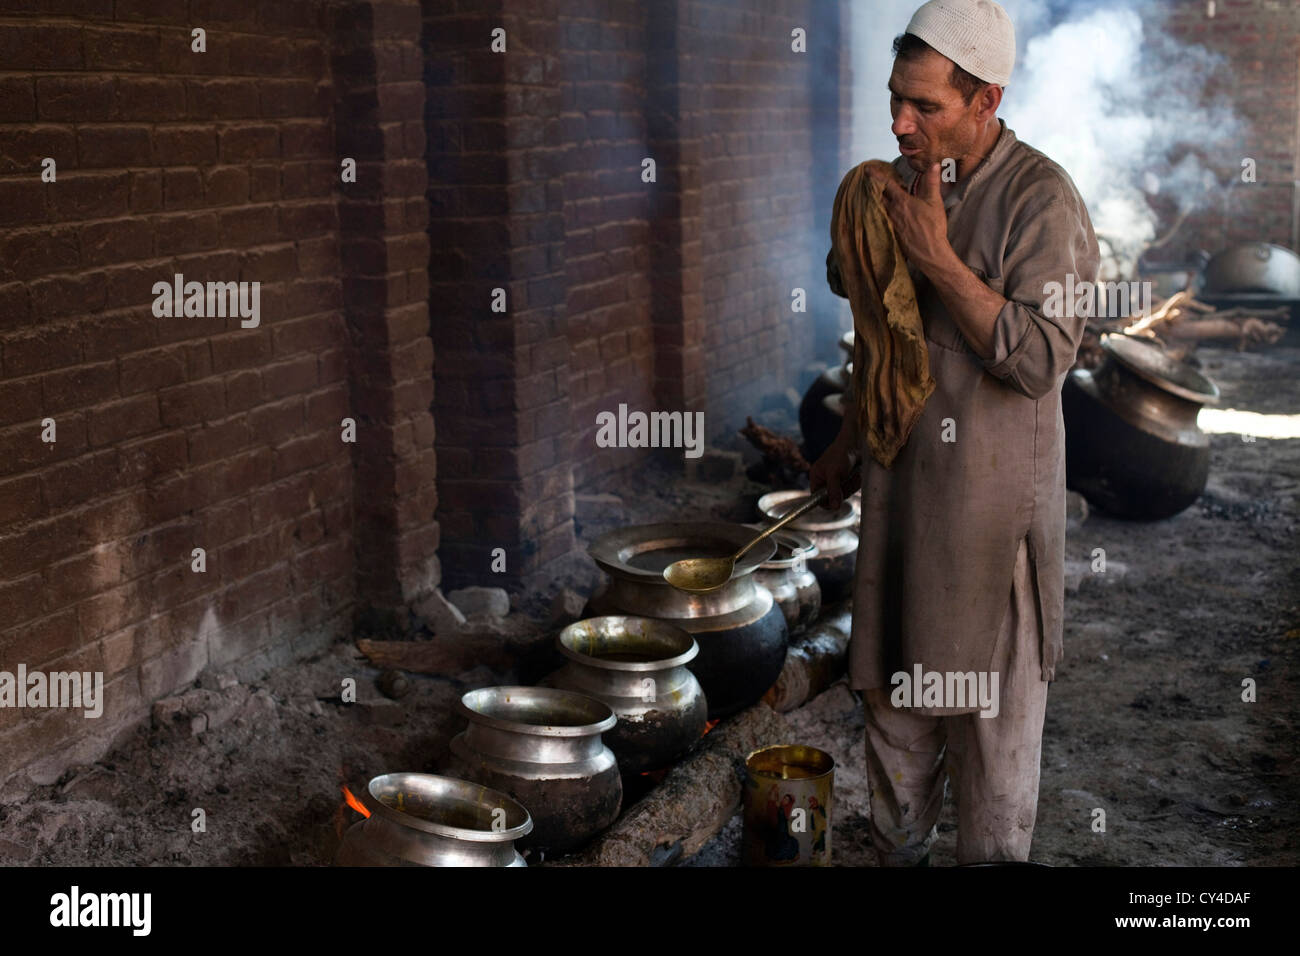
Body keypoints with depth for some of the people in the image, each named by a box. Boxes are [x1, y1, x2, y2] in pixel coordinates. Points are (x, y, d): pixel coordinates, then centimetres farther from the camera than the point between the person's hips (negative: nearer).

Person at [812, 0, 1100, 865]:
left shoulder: (1040, 199, -16)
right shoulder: (902, 183, 5)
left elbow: (1040, 358, -24)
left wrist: (937, 259, -25)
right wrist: (847, 440, 19)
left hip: (993, 487, -6)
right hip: (901, 475, 7)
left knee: (992, 696, 6)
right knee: (894, 676, 17)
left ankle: (992, 856, 23)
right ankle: (898, 848, 34)